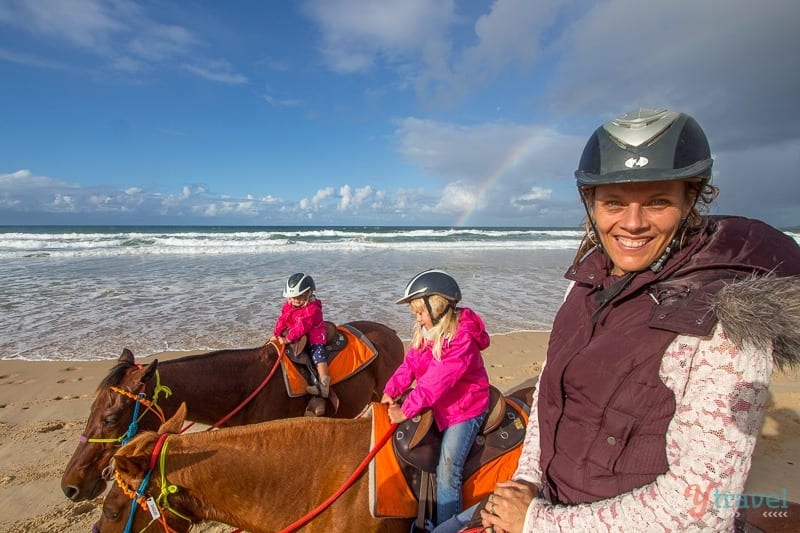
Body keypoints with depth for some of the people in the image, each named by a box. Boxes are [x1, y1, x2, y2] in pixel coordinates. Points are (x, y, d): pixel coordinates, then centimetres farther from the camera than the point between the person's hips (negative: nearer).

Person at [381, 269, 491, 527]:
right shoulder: (425, 332, 0)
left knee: (447, 472, -10)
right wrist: (391, 392, -15)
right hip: (437, 406, 8)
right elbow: (410, 364, -2)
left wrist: (406, 410, -26)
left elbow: (437, 382, -29)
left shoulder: (462, 338, -27)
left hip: (464, 408, -8)